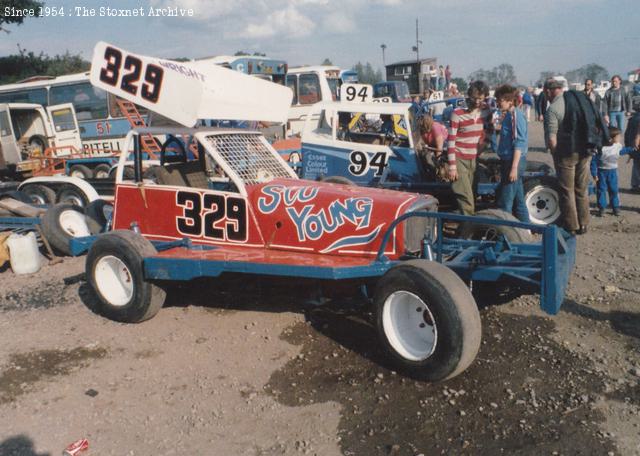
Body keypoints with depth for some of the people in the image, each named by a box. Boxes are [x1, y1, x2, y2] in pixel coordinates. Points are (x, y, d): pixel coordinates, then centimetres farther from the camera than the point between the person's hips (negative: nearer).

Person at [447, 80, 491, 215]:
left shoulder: (484, 113, 5)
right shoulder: (458, 113, -11)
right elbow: (451, 141, -12)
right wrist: (452, 166, -14)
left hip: (473, 160, 5)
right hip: (459, 159, -5)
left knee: (470, 197, 7)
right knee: (466, 199, -12)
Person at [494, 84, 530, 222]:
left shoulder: (516, 115, -15)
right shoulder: (508, 115, 13)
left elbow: (519, 143, -20)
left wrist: (514, 167, -22)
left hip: (514, 162, -10)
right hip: (508, 161, 10)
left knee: (505, 202, -7)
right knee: (518, 199, 16)